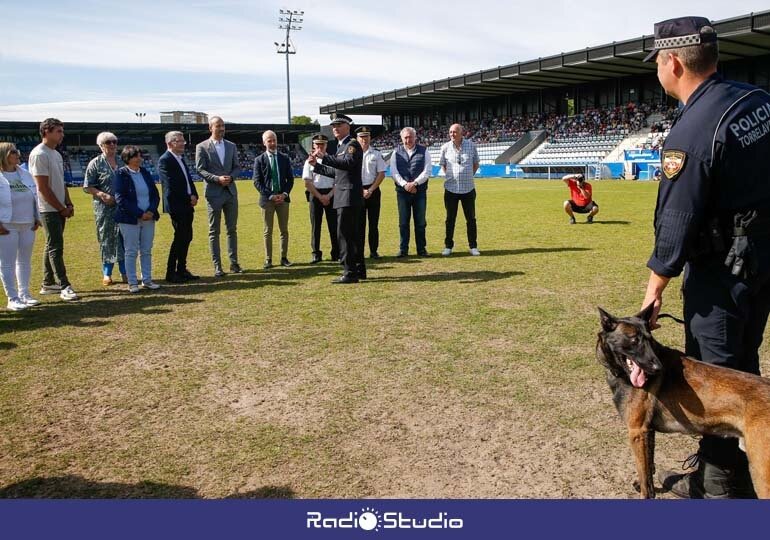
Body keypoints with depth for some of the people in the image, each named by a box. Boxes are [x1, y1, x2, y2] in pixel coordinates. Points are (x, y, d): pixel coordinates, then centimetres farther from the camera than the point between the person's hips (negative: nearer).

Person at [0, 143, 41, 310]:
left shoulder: (25, 175, 11)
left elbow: (35, 197, 16)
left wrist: (37, 218, 11)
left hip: (27, 225, 6)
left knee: (25, 261, 13)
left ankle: (24, 294, 23)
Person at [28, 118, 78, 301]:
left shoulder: (56, 154, 16)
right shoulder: (39, 154, -13)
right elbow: (43, 187, -17)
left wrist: (69, 204, 10)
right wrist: (61, 208, -13)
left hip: (60, 209, 9)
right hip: (49, 209, -9)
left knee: (52, 246, 13)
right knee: (56, 247, -9)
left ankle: (48, 284, 21)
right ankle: (64, 286, -7)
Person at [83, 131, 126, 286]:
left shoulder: (122, 162, 11)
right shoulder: (95, 163, 0)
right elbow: (87, 187, -2)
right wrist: (102, 195, -16)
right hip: (104, 208, -3)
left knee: (124, 238, 3)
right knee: (106, 239, 3)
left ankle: (124, 272, 13)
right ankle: (107, 273, 14)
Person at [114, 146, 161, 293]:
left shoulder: (145, 172, 10)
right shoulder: (121, 174, -5)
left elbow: (155, 194, 9)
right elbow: (120, 198, -12)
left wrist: (151, 211, -9)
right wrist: (140, 213, -16)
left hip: (149, 218, 5)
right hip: (130, 219, -5)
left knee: (146, 251, 9)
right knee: (131, 252, 1)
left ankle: (147, 280, 17)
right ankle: (132, 283, 8)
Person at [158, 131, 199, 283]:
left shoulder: (181, 158, 16)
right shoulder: (164, 160, -11)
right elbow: (171, 185, -17)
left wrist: (194, 195, 0)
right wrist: (189, 198, -13)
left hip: (187, 205, 9)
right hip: (176, 205, -9)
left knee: (187, 237, 10)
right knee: (180, 238, -6)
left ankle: (182, 269, 19)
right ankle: (171, 273, 2)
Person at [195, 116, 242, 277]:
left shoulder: (231, 146, 11)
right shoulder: (202, 147, -1)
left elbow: (237, 167, 11)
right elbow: (200, 169, -6)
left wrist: (231, 177, -10)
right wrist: (217, 179, -18)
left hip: (230, 191, 4)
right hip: (214, 193, -4)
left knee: (232, 229, 7)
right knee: (214, 231, 1)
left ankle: (234, 263, 14)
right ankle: (217, 266, 5)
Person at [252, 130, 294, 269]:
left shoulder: (285, 158, 8)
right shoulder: (259, 160, 0)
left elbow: (290, 179, 8)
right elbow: (257, 182, -3)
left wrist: (284, 194, -7)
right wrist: (270, 196, -12)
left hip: (283, 199, 2)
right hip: (267, 199, -2)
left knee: (284, 230, 5)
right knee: (268, 231, 3)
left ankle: (284, 258, 12)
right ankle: (268, 259, 7)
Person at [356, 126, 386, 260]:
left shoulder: (376, 153, 5)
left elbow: (381, 174, 2)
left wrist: (371, 190, -8)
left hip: (373, 190, 1)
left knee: (374, 222, 3)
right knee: (359, 222, 1)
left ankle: (373, 251, 10)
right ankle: (359, 252, 5)